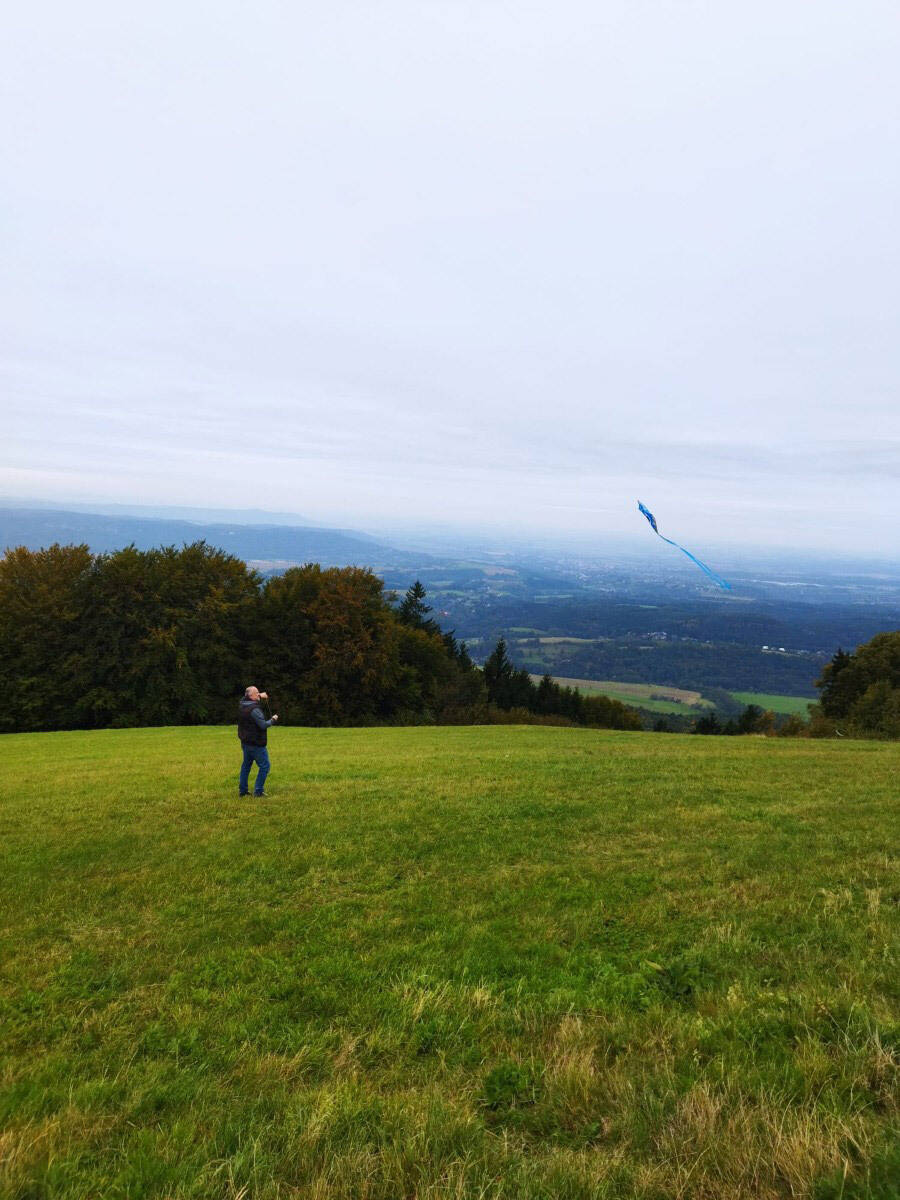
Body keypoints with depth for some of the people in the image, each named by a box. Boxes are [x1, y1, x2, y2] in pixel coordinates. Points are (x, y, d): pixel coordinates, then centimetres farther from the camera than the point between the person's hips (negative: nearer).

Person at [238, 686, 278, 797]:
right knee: (265, 766, 2)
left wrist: (260, 697, 22)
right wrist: (273, 720, -7)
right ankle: (258, 791, 2)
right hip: (256, 744, -9)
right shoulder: (254, 710, -24)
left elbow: (246, 699, 26)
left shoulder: (241, 705, 2)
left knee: (246, 764, 21)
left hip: (245, 742, 9)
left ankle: (242, 789, 27)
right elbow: (263, 725, -24)